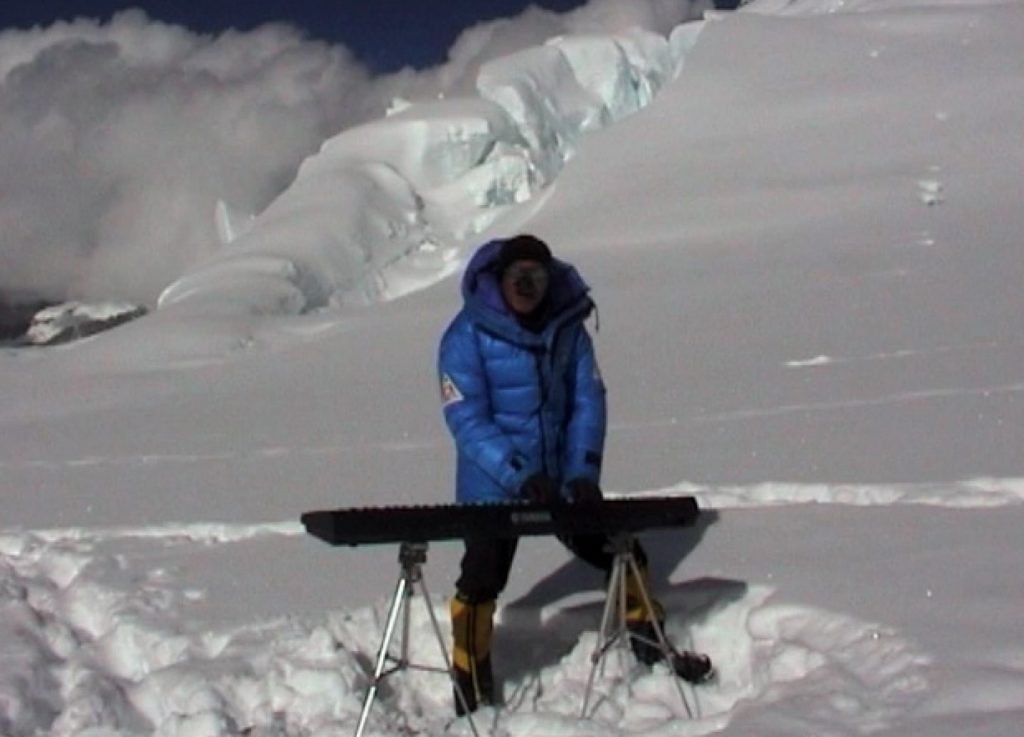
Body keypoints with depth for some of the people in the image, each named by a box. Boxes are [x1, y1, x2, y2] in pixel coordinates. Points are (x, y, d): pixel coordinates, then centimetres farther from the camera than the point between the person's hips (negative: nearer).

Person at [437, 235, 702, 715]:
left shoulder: (567, 327, -1)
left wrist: (583, 472, -17)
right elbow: (466, 418, -18)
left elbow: (588, 403, -2)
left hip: (562, 482, 4)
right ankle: (471, 693, 11)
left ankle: (653, 650, 30)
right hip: (493, 489, -4)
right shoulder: (468, 333, -13)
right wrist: (520, 475, -29)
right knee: (480, 582, -6)